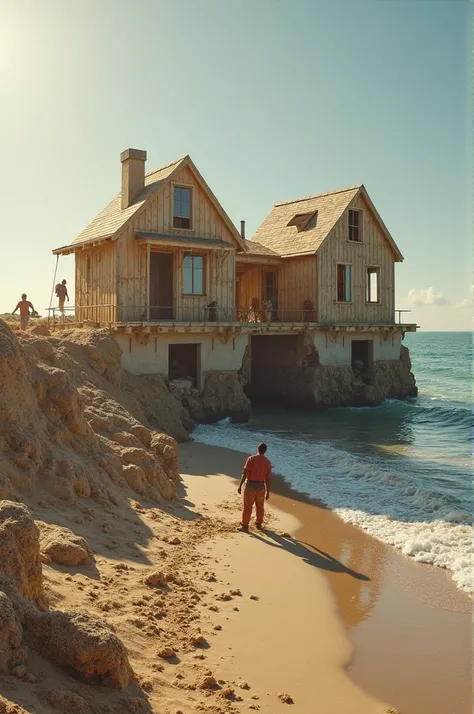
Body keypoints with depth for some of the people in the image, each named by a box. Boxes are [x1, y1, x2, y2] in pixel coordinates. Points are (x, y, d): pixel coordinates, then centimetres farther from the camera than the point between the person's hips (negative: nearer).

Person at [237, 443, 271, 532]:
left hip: (250, 485, -3)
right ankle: (259, 524, 32)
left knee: (247, 507, 5)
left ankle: (244, 526, 9)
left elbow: (245, 473, -13)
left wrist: (240, 486, -7)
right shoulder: (267, 462, 0)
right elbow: (267, 478, 1)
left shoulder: (251, 459, -10)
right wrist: (268, 491, 8)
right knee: (260, 506, 20)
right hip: (261, 486, 3)